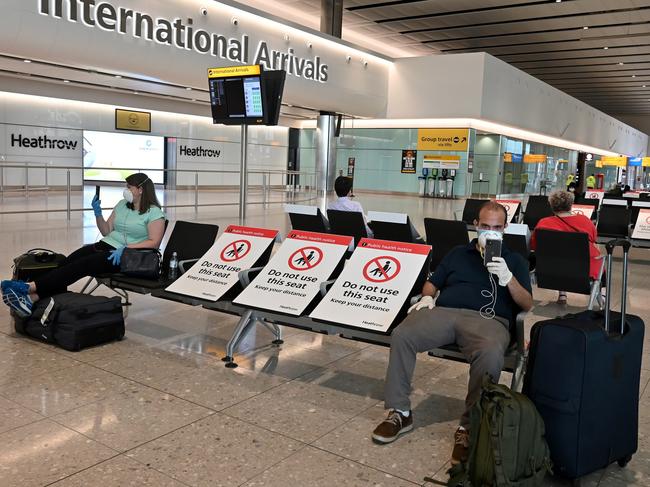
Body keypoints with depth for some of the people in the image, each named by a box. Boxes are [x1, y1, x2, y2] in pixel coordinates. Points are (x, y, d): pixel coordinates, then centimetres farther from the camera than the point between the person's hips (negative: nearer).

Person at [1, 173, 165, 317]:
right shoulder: (122, 205, 15)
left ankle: (30, 287, -30)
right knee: (67, 262, -18)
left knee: (81, 265, -26)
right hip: (105, 245, 7)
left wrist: (126, 249, -24)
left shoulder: (154, 212, -7)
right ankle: (32, 298, -31)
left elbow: (154, 242, -16)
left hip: (126, 256, -7)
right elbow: (106, 231, 18)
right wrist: (98, 213, 2)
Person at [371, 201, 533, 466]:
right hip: (444, 312, 3)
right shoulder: (458, 253, 26)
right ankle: (399, 412, -14)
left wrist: (508, 278, -7)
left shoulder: (515, 261, 20)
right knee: (401, 336, -26)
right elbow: (432, 283, 27)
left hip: (488, 319, -2)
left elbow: (527, 304, 11)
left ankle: (470, 426, -23)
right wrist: (426, 297, 3)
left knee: (491, 355, -39)